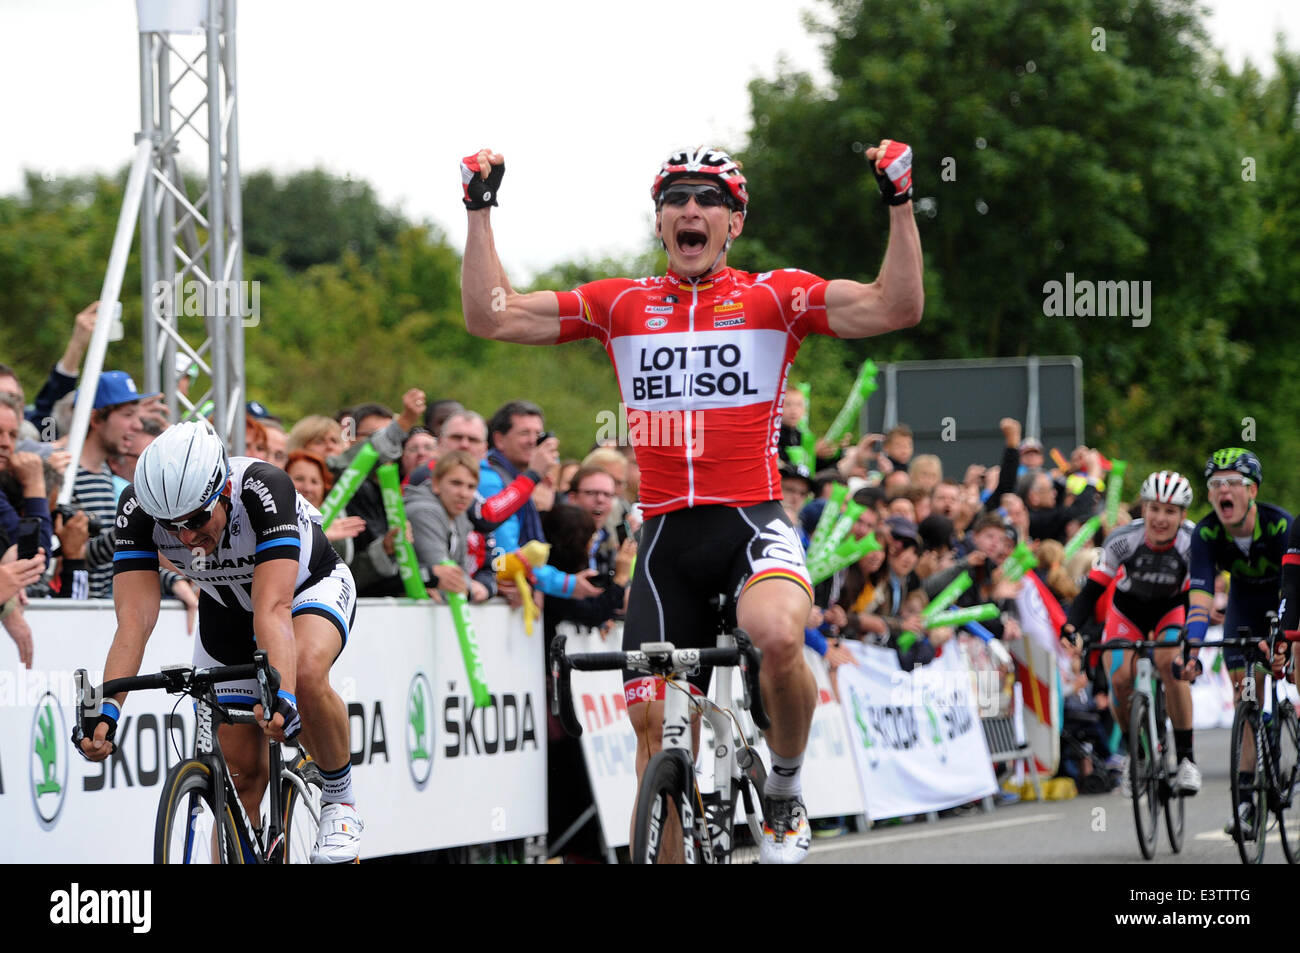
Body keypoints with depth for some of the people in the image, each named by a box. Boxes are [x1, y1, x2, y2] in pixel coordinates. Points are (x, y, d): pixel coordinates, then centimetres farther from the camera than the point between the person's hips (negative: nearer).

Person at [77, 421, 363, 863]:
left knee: (306, 675, -35)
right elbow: (134, 619, -36)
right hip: (226, 609, 4)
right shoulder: (138, 508, -30)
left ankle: (340, 801, -12)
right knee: (240, 774, -3)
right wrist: (106, 709, -50)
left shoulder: (265, 489, -39)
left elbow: (273, 609, -48)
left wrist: (282, 696, -62)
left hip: (310, 585, -4)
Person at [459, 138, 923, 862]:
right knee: (655, 722, 2)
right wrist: (481, 210, 2)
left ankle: (786, 791, -7)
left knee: (778, 636, -33)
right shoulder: (620, 306, 10)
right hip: (666, 538, 3)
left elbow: (895, 308, -8)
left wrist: (901, 204, -15)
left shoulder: (774, 296, 3)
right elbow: (492, 316, 7)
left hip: (752, 521, -3)